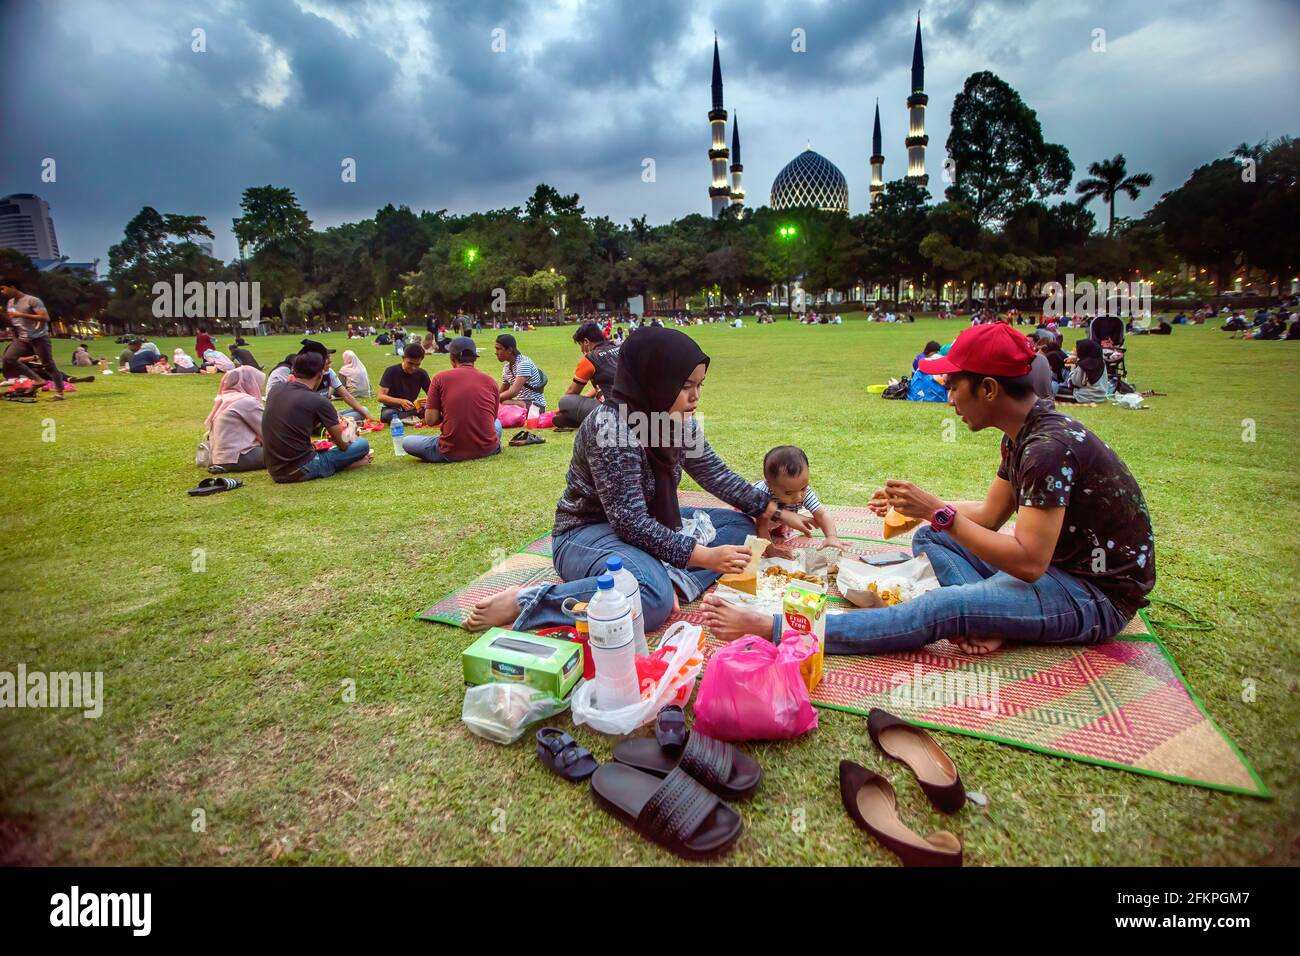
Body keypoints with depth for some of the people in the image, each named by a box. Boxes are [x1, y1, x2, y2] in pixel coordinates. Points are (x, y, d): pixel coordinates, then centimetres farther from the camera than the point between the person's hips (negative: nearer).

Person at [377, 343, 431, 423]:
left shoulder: (422, 374, -3)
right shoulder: (391, 371, -12)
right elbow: (381, 397, -17)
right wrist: (401, 401, -35)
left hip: (411, 409, 2)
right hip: (392, 408, -2)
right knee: (386, 415, -39)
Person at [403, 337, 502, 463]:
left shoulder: (440, 378, -5)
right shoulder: (491, 381, 1)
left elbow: (430, 420, -7)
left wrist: (446, 415, 13)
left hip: (452, 453, -3)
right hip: (487, 449, 3)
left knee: (407, 442, 19)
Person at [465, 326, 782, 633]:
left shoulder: (678, 420, -2)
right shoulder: (610, 427, -27)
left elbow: (717, 475, 9)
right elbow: (629, 521, -28)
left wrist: (771, 509, 0)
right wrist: (703, 556, -29)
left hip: (650, 523, 9)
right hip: (588, 533, -9)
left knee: (739, 524, 4)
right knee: (653, 596, -37)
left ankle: (677, 580, -21)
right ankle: (523, 603, -23)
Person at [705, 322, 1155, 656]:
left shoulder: (1050, 447, -26)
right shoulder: (1024, 435, 5)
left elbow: (1028, 562, -30)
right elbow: (990, 513, 12)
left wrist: (940, 511, -26)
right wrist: (923, 508, 1)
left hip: (1097, 594, -10)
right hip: (1054, 563, 10)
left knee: (942, 609, -30)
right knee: (929, 537, 7)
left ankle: (773, 629, -34)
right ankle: (989, 622, -15)